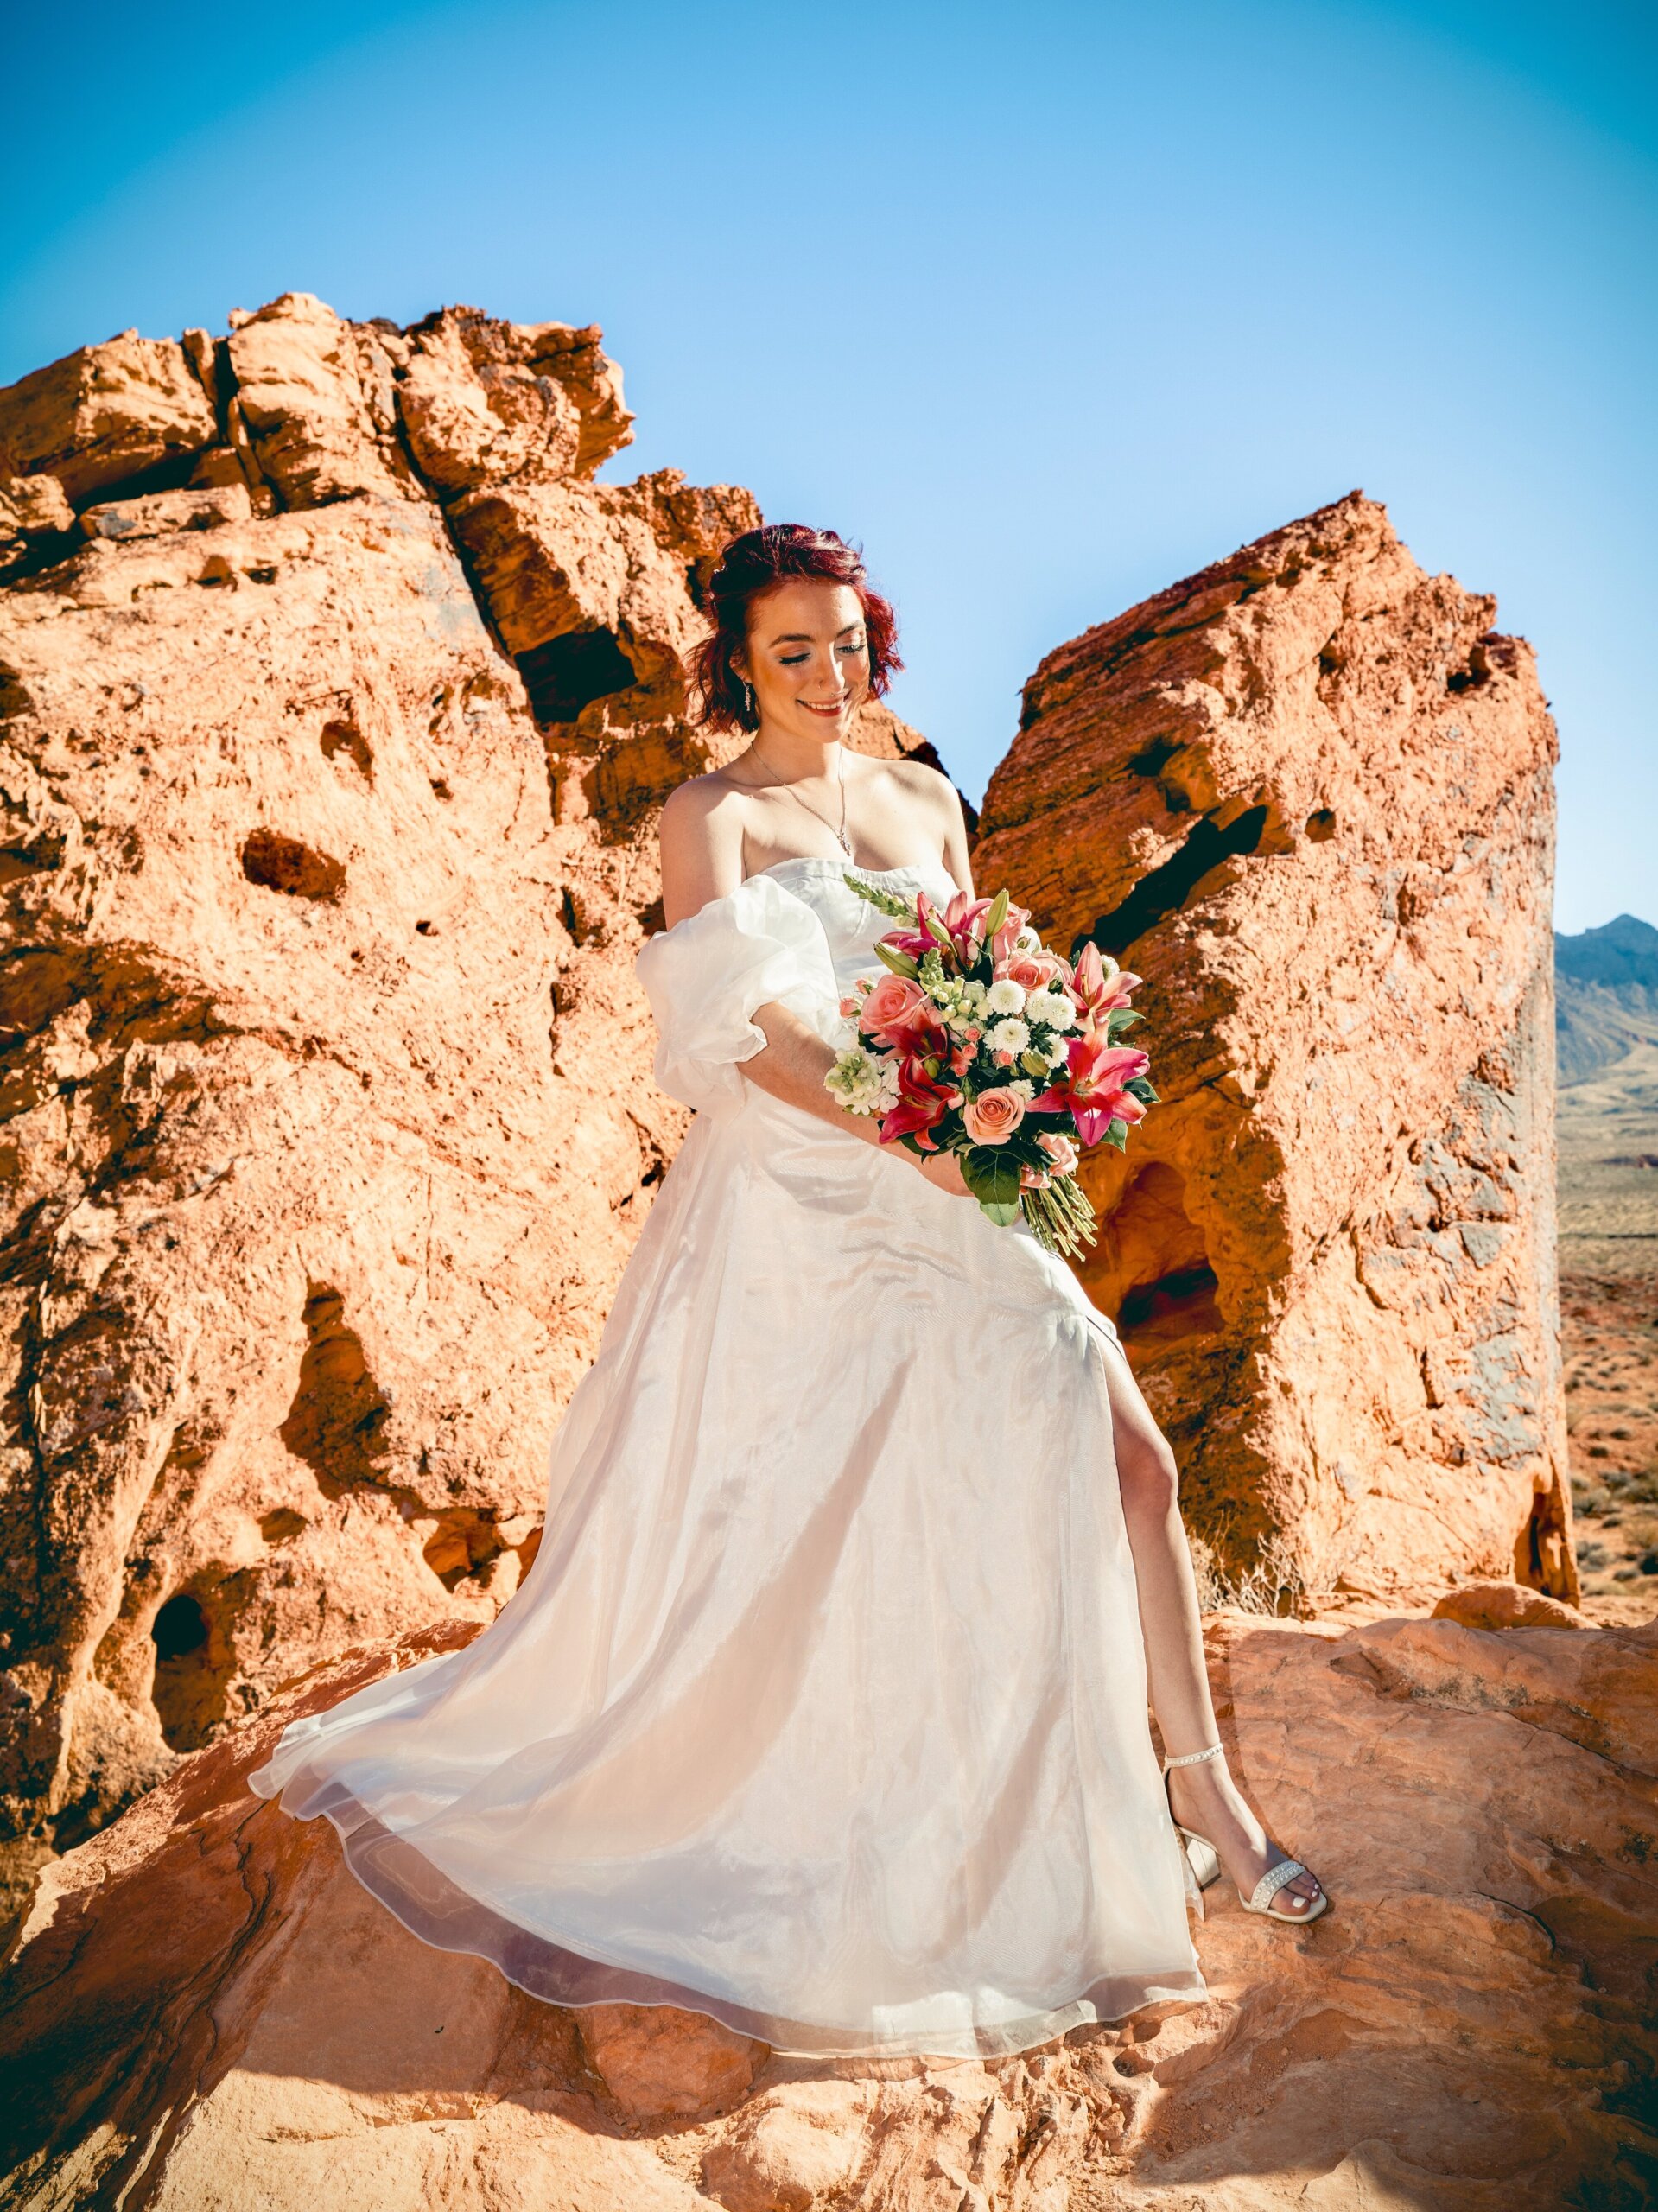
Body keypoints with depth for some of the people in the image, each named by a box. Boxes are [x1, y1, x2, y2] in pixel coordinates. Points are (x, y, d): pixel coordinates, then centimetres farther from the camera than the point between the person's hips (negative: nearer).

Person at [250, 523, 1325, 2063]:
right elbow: (741, 1025, -15)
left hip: (946, 1199, 5)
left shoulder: (924, 801, 15)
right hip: (789, 1203, -5)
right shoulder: (711, 817, -2)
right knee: (741, 1533, 2)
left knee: (1125, 1456, -3)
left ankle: (1197, 1785, 14)